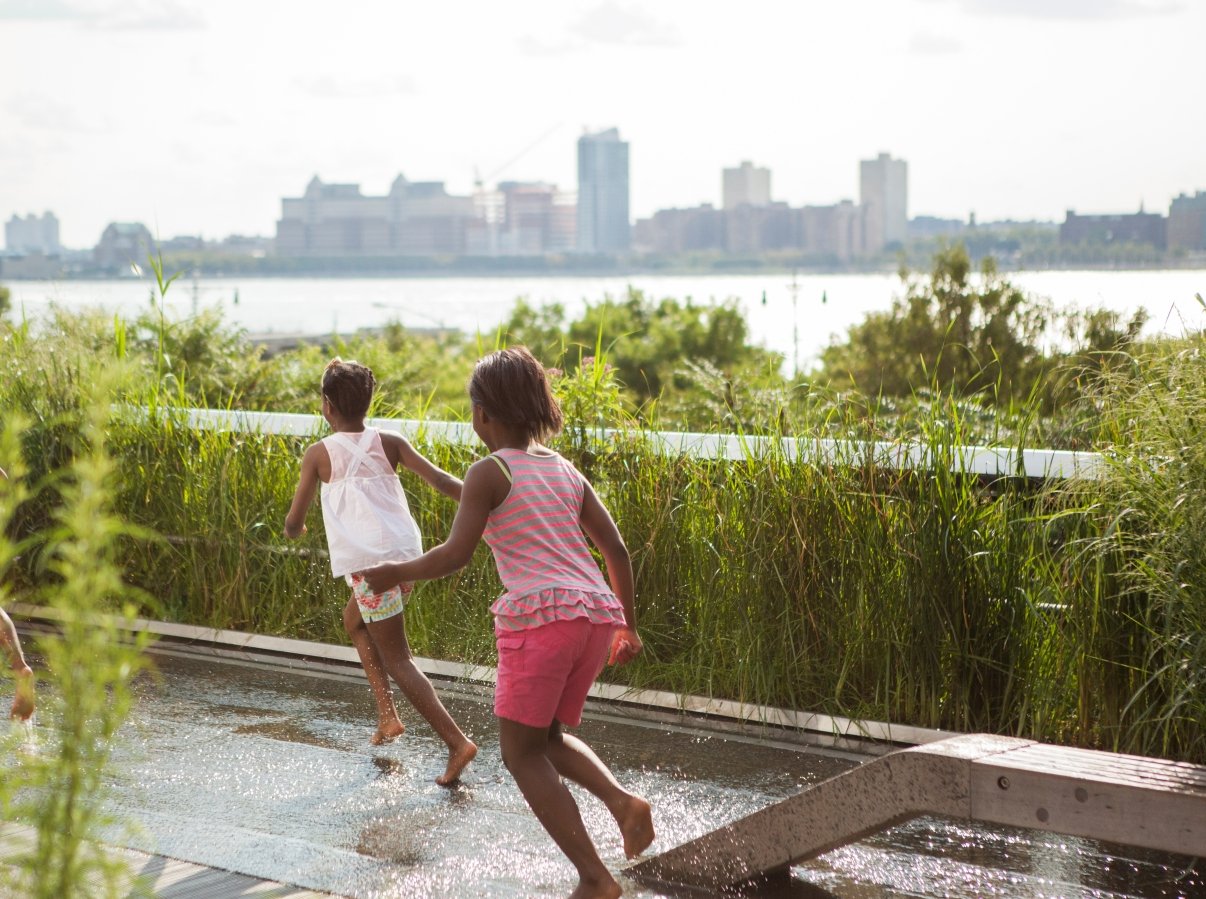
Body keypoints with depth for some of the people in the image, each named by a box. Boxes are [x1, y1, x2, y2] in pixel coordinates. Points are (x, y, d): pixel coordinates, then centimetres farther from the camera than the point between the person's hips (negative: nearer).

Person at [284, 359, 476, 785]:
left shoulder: (319, 454, 3)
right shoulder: (389, 442, 10)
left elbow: (294, 523, 7)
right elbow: (439, 480, -2)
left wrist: (293, 528, 31)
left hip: (369, 560, -5)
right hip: (407, 552, 5)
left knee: (396, 659, 1)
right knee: (354, 620, 30)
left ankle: (456, 742, -11)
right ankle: (387, 712, 23)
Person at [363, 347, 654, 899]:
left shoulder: (489, 471, 0)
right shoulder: (565, 471, 18)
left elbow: (455, 554, -10)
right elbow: (616, 550, 16)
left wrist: (395, 573, 6)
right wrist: (628, 624, 25)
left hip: (540, 616, -7)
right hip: (595, 614, 7)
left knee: (521, 752, 5)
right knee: (547, 737, 24)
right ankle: (620, 799, -4)